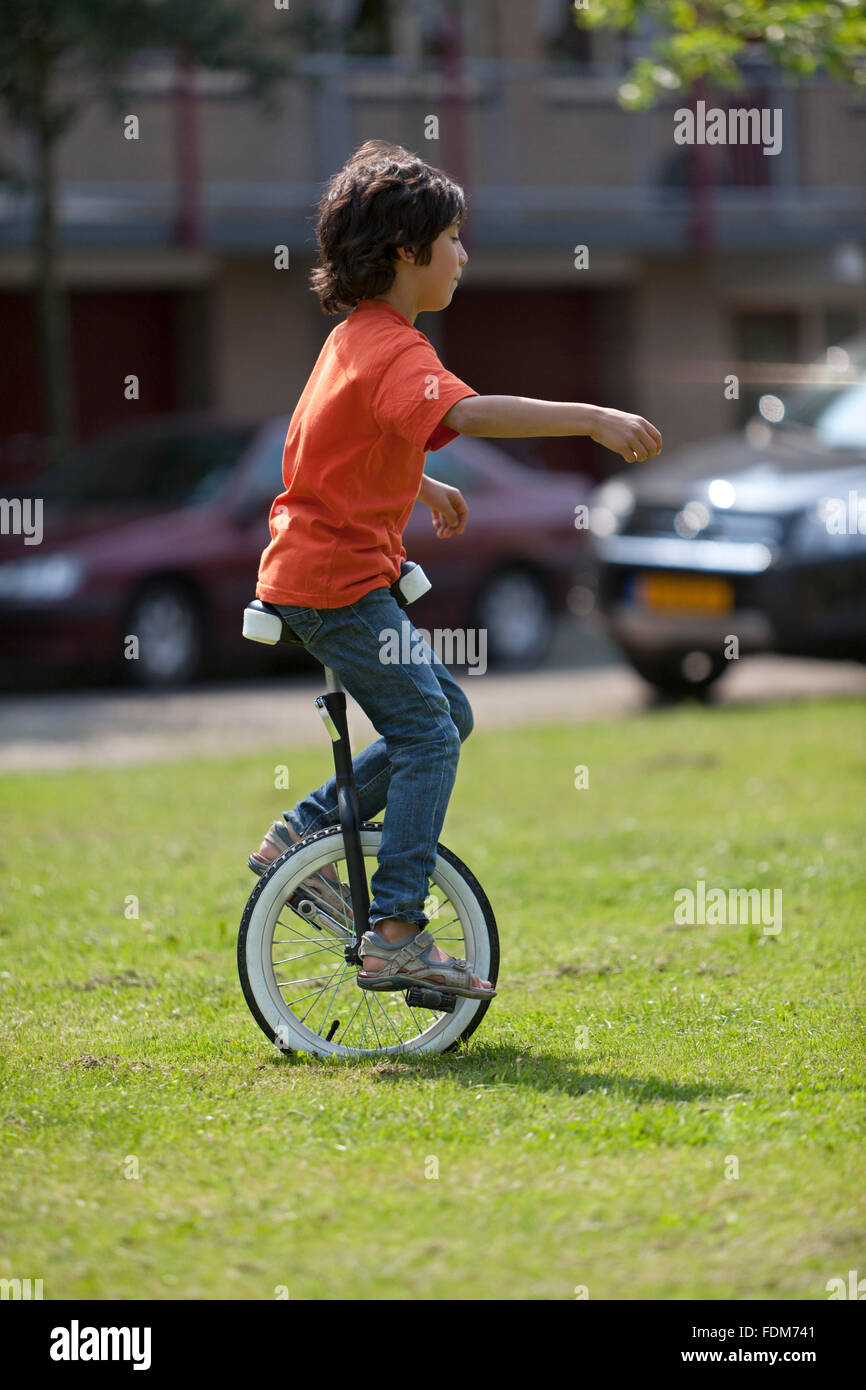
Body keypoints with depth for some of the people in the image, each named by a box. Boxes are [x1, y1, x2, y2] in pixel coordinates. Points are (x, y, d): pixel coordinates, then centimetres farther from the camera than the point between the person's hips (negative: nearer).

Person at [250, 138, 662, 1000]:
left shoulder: (358, 336, 14)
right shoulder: (393, 350, -19)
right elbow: (465, 413, -39)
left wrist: (420, 486, 34)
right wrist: (591, 419, -44)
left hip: (317, 567, 10)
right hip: (339, 582, -10)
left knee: (445, 715, 16)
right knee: (427, 736, -8)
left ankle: (302, 832, 17)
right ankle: (395, 935, -9)